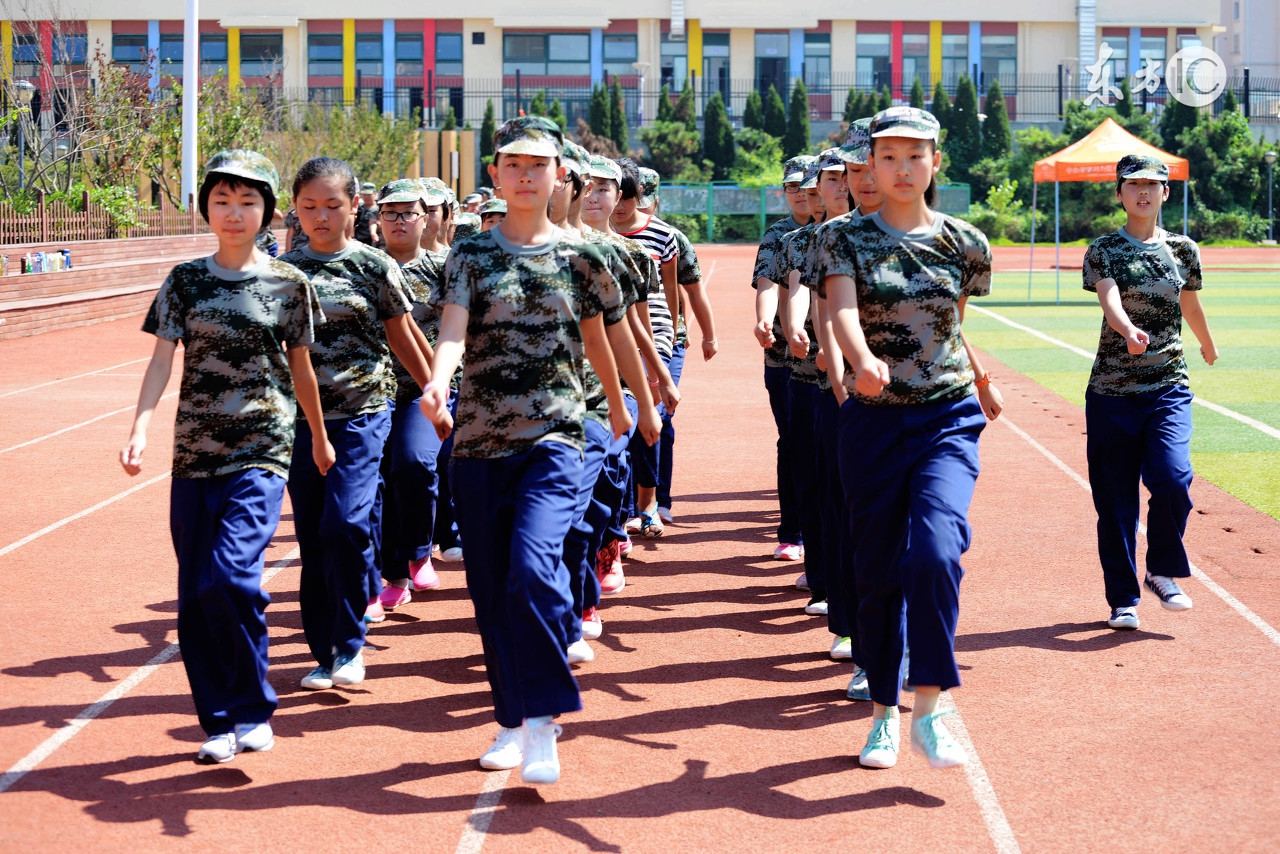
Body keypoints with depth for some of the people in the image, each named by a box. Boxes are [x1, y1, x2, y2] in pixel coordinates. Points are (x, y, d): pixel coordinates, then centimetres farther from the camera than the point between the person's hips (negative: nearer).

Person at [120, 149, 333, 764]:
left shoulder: (288, 285, 3)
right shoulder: (185, 282, 6)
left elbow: (300, 367, 14)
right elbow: (162, 360, -2)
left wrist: (319, 437, 24)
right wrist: (139, 430, -16)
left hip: (260, 454, -3)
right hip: (194, 454, 3)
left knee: (228, 576, -18)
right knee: (194, 597, 3)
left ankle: (253, 712, -1)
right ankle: (219, 723, 16)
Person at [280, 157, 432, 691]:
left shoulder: (376, 267, 1)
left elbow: (402, 339, 11)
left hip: (362, 413, -3)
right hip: (300, 416, 3)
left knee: (345, 522, -16)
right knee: (312, 535, 5)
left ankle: (350, 642, -2)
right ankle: (325, 652, 15)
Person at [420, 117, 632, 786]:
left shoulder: (579, 257, 6)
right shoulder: (471, 255, 4)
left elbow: (596, 335, 22)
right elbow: (452, 327, -13)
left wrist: (616, 402, 35)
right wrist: (438, 382, -33)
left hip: (554, 438, -2)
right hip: (478, 440, 2)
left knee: (534, 568, -20)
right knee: (491, 588, 7)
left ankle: (543, 719, -12)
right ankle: (515, 720, 21)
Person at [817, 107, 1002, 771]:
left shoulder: (964, 244, 4)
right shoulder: (846, 239, -1)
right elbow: (841, 306, -21)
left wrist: (980, 380, 29)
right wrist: (863, 358, -40)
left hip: (948, 419, 0)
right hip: (872, 420, 0)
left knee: (936, 548, -21)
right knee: (877, 569, 6)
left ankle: (928, 710, -13)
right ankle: (884, 714, 21)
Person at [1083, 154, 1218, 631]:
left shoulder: (1183, 250, 8)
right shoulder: (1103, 250, -1)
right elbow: (1110, 300, -20)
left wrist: (1208, 346, 42)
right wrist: (1129, 331, -41)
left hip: (1169, 387, 1)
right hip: (1112, 390, -1)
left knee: (1172, 480, -17)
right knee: (1114, 496, 0)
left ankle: (1162, 572, 9)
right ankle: (1123, 599, 14)